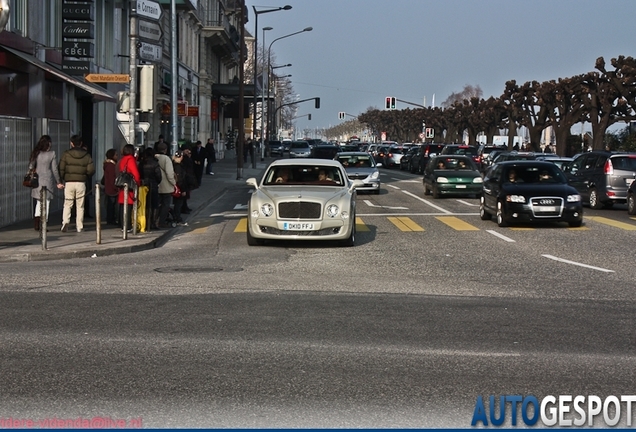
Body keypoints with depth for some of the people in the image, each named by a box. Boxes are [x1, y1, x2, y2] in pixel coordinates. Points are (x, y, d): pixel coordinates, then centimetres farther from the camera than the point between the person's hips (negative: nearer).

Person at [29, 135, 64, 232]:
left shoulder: (35, 153, 0)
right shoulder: (51, 154, -6)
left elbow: (31, 167, 1)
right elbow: (54, 169, -4)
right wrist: (58, 182, 4)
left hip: (37, 180, 3)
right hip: (48, 180, -3)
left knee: (39, 202, 16)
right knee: (46, 202, 4)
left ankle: (36, 223, 1)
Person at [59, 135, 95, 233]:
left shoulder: (66, 154, -2)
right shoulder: (86, 155, 2)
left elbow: (61, 169, -5)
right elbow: (91, 170, -3)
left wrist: (62, 178, 11)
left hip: (69, 183, -1)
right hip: (81, 183, 1)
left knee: (67, 204, 5)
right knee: (80, 206, 7)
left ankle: (65, 221, -16)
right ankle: (79, 226, 7)